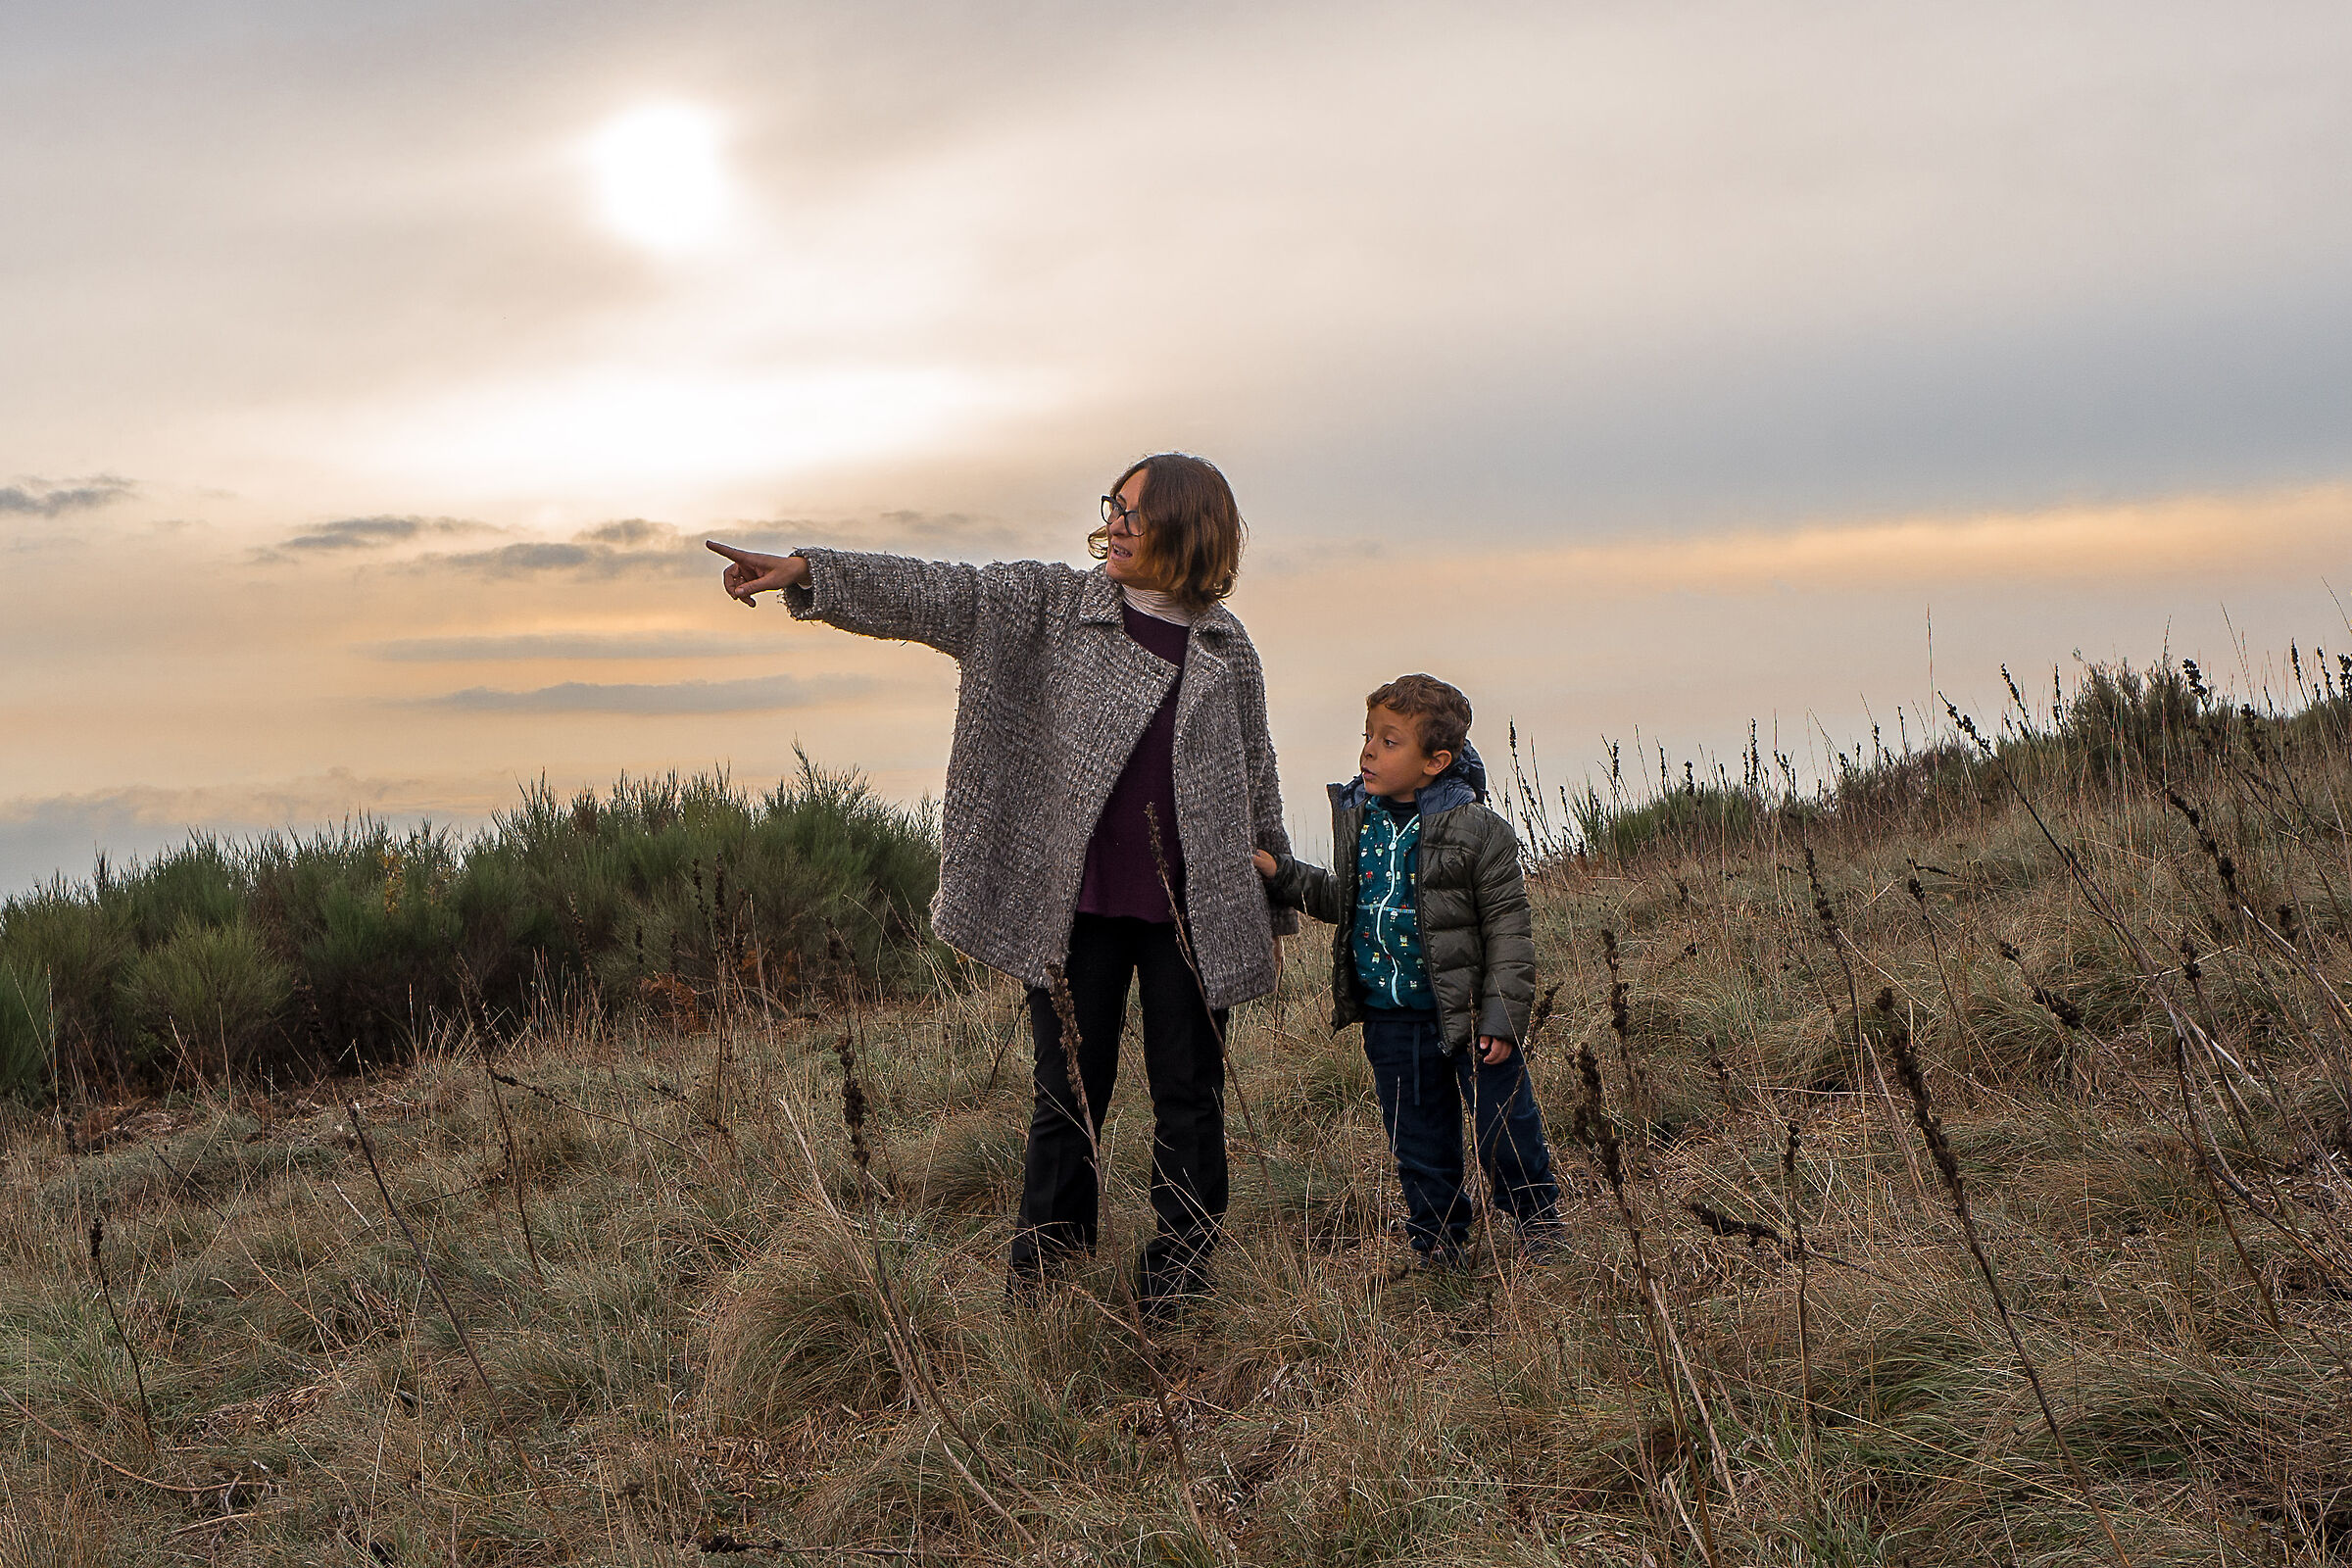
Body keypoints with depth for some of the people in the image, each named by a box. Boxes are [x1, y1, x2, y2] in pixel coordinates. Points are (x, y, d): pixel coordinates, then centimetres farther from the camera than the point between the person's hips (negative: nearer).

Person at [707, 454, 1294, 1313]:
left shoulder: (1227, 646, 8)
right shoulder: (1050, 603, 4)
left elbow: (1254, 778, 15)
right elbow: (934, 591, -6)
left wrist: (1274, 906, 18)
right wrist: (804, 569, -18)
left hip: (1192, 913, 1)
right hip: (1076, 903, -1)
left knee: (1189, 1101, 7)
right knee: (1068, 1100, 5)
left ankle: (1173, 1296, 20)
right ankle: (1040, 1297, 18)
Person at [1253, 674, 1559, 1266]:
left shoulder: (1476, 828, -13)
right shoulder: (1357, 817, 3)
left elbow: (1508, 928, -10)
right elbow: (1343, 901, 17)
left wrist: (1502, 1017, -13)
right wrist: (1282, 874, 4)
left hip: (1468, 1013, -4)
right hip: (1390, 1019, 5)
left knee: (1507, 1128, 4)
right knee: (1418, 1143, 14)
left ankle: (1540, 1225, 28)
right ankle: (1437, 1247, 30)